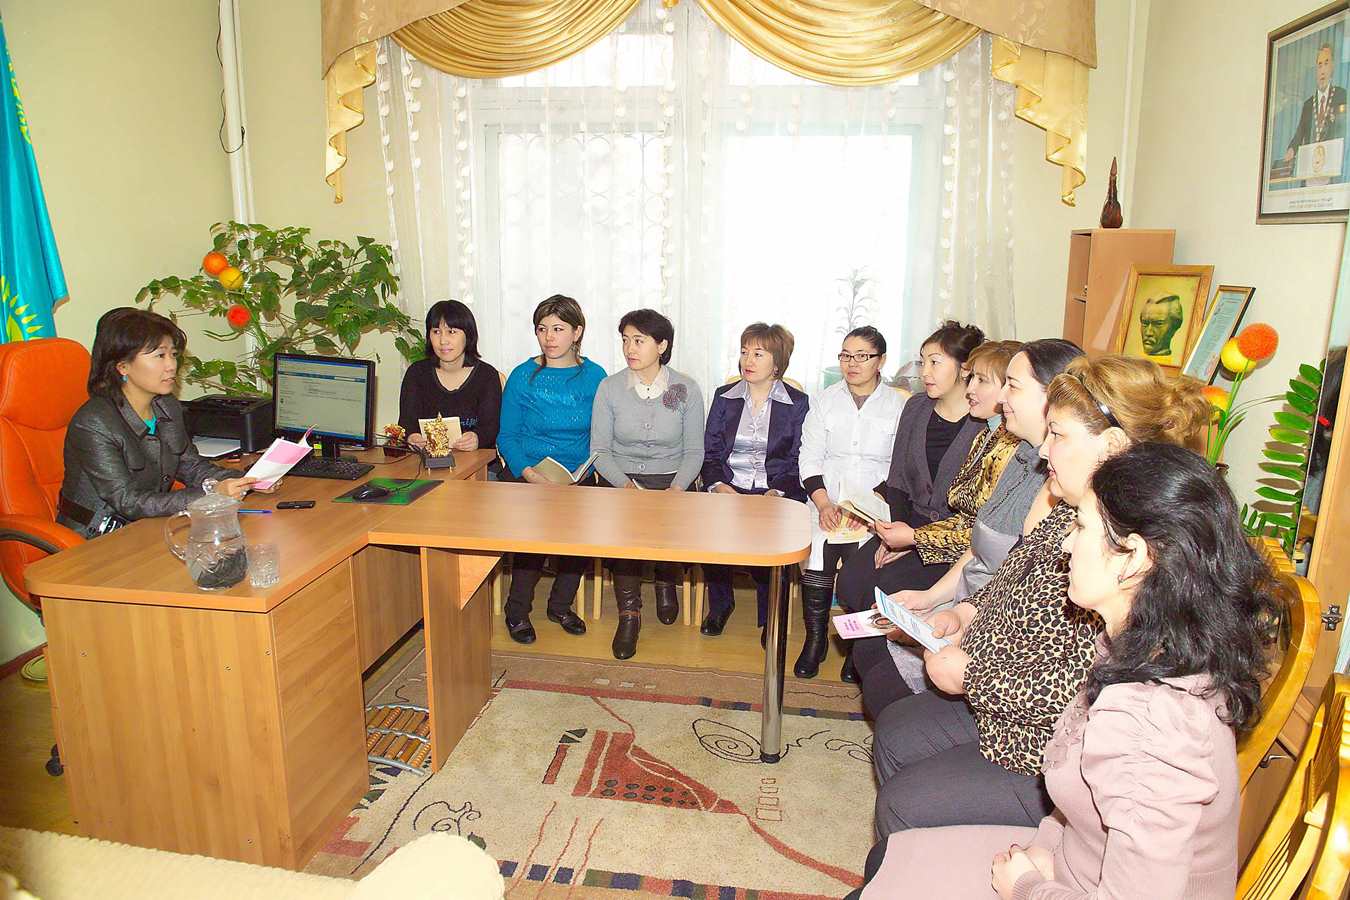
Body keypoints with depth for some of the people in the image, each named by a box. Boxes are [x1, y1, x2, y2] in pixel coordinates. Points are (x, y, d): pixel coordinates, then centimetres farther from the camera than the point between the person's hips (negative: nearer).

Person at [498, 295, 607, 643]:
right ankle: (517, 611, 3)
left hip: (578, 478, 2)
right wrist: (530, 473, -16)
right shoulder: (523, 377, 0)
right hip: (525, 477, -1)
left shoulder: (594, 377, 5)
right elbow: (506, 437, 0)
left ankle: (560, 605, 6)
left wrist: (585, 469, -11)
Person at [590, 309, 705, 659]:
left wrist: (676, 488, -15)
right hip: (620, 479, 0)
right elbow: (599, 451, -1)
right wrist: (627, 485, -17)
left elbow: (694, 452, 2)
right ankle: (629, 612, -13)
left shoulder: (686, 389, -1)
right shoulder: (609, 387, -1)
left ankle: (666, 581, 9)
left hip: (671, 479, 0)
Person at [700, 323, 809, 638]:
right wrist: (718, 485, -9)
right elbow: (709, 452, 10)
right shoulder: (723, 397, 14)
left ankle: (771, 613, -7)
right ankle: (720, 603, -3)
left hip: (776, 492, -2)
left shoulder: (797, 403, 6)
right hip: (726, 488, 2)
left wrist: (777, 492, -15)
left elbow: (798, 461, 1)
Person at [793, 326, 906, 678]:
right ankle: (815, 639, 9)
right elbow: (810, 458, 6)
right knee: (816, 575, -12)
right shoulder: (825, 400, 12)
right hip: (826, 506, 2)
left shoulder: (899, 406, 5)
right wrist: (824, 504, -8)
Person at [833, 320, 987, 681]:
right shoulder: (916, 407, 6)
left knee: (888, 586, -24)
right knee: (850, 579, -14)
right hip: (911, 523, 6)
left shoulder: (986, 426, -14)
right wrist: (896, 529, -5)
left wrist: (917, 538, -18)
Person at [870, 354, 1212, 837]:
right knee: (893, 730, 18)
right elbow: (1016, 581, 17)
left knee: (901, 804, -6)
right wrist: (968, 611, 0)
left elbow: (1081, 686, -31)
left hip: (1052, 750, -10)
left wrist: (972, 678, -21)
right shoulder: (1076, 512, 0)